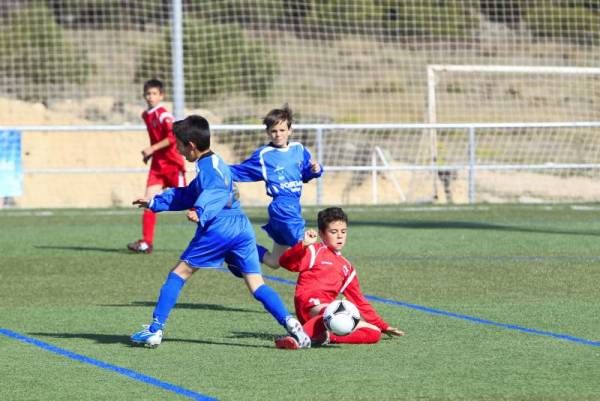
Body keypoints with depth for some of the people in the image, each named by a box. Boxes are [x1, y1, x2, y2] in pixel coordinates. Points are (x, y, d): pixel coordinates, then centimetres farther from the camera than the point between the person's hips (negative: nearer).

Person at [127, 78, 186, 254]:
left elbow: (173, 137, -26)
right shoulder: (146, 116, 12)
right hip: (157, 165, 8)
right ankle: (146, 242, -5)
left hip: (173, 165, -7)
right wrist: (150, 153, 15)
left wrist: (152, 149, -24)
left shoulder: (163, 115, -15)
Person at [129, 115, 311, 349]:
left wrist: (201, 213, -39)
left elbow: (217, 191, -23)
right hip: (242, 227, 8)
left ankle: (155, 330, 3)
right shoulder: (215, 163, 28)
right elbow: (187, 196, 40)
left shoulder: (208, 165, -2)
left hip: (219, 229, -8)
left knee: (179, 273, 3)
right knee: (256, 284, 3)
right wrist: (154, 203, 46)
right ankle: (290, 323, -18)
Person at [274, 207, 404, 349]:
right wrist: (303, 245, -25)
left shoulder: (346, 267, 28)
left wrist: (384, 327, 28)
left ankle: (325, 336, -30)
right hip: (310, 305, -7)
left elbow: (359, 301, 31)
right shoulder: (315, 252, 9)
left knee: (374, 333, -14)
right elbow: (285, 262, -8)